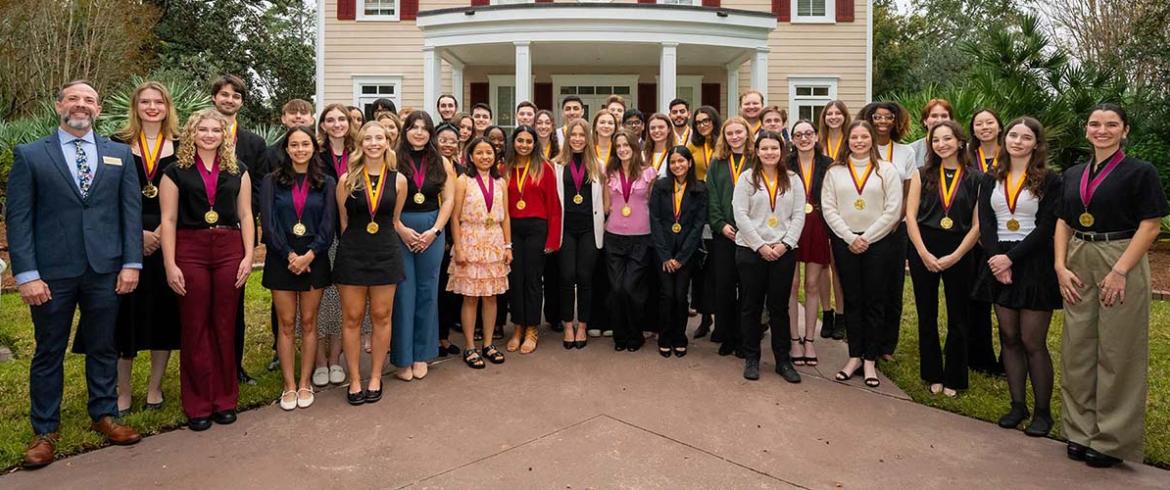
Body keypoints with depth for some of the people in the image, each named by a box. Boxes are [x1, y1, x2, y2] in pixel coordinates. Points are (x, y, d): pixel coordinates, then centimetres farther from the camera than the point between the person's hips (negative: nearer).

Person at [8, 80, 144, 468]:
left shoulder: (120, 154, 9)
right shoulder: (30, 155, 3)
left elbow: (131, 211, 6)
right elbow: (17, 217, -1)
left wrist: (131, 263, -2)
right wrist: (26, 274, -9)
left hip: (106, 271, 2)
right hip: (52, 272, -1)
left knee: (103, 348, 11)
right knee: (49, 352, 9)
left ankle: (104, 414, 25)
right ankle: (45, 430, 20)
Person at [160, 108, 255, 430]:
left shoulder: (237, 171, 10)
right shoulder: (176, 172, 4)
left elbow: (245, 215, 7)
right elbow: (168, 220, 0)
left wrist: (248, 256, -2)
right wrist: (170, 264, -7)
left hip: (229, 251, 1)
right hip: (190, 251, -1)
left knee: (225, 327, 6)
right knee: (194, 328, 4)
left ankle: (224, 399, 18)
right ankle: (198, 404, 14)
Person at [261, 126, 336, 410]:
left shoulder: (326, 183, 5)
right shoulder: (272, 181, 4)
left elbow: (328, 224, -2)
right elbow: (269, 222, -4)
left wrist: (309, 255, -14)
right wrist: (289, 255, -14)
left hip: (314, 259, 0)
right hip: (281, 259, 0)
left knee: (308, 323, 6)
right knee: (286, 324, 4)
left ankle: (305, 384, 14)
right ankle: (289, 385, 11)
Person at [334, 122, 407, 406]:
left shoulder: (398, 180, 2)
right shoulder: (347, 180, -1)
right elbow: (343, 221, 6)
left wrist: (383, 244, 12)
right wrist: (356, 245, 8)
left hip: (385, 254, 1)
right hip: (352, 254, -1)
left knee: (381, 317, 7)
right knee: (351, 318, 4)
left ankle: (375, 378, 21)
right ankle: (354, 380, 16)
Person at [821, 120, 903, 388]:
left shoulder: (886, 170, 2)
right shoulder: (835, 171, 6)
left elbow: (893, 209, -4)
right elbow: (828, 208, 0)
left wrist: (867, 238, -10)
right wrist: (850, 238, -9)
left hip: (878, 243, -1)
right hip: (845, 242, 1)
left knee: (875, 302, 3)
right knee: (852, 301, 7)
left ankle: (870, 360, 12)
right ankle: (854, 356, 16)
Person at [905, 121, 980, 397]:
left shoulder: (975, 179, 1)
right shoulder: (923, 175, 4)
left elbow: (977, 224, -2)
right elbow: (910, 216, -1)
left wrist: (954, 257, -11)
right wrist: (924, 253, -10)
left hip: (959, 253, -1)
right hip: (924, 251, 1)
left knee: (958, 319, 7)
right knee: (927, 317, 8)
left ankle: (954, 378, 21)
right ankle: (932, 375, 22)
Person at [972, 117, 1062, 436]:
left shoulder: (1049, 180, -2)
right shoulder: (991, 180, 10)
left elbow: (1045, 228, -10)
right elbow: (985, 223, 3)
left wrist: (1011, 257, -17)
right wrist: (996, 259, -11)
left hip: (1034, 263, -4)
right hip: (999, 262, 4)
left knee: (1033, 341, -2)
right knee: (1009, 338, 8)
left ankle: (1043, 411, 10)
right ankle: (1018, 404, 17)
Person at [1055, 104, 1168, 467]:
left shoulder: (1140, 172, -2)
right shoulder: (1073, 175, 12)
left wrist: (1120, 271, -17)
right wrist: (1061, 266, -1)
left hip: (1121, 264, -5)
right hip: (1079, 266, 5)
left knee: (1117, 353, 1)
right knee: (1077, 349, 7)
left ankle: (1113, 439, 13)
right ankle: (1081, 430, 20)